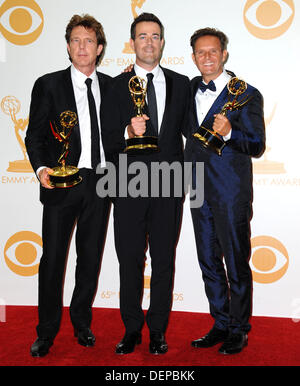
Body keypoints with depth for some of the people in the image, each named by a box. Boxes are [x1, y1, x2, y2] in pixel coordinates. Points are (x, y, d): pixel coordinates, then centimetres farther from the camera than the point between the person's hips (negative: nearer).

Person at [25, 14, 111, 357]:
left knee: (91, 258, 11)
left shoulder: (111, 87, 10)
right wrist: (41, 168, -16)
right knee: (53, 258, 3)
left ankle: (81, 323, 30)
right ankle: (46, 332, 19)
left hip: (99, 184, 3)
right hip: (61, 184, -3)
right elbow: (34, 135, -2)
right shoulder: (48, 85, 2)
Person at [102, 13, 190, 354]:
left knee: (164, 260, 8)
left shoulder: (180, 83, 10)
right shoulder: (117, 86, 4)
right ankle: (131, 330, 22)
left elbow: (186, 129, 15)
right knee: (130, 262, 6)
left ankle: (157, 330, 22)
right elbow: (108, 141, -1)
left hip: (169, 186, 1)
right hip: (130, 187, -1)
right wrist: (128, 132, -21)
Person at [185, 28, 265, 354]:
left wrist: (229, 133, -28)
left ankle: (239, 331, 20)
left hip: (232, 193, -6)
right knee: (209, 264, 13)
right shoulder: (191, 89, 11)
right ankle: (221, 325, 28)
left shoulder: (246, 94, -6)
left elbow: (257, 146, -9)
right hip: (200, 192, 6)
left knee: (237, 266, 3)